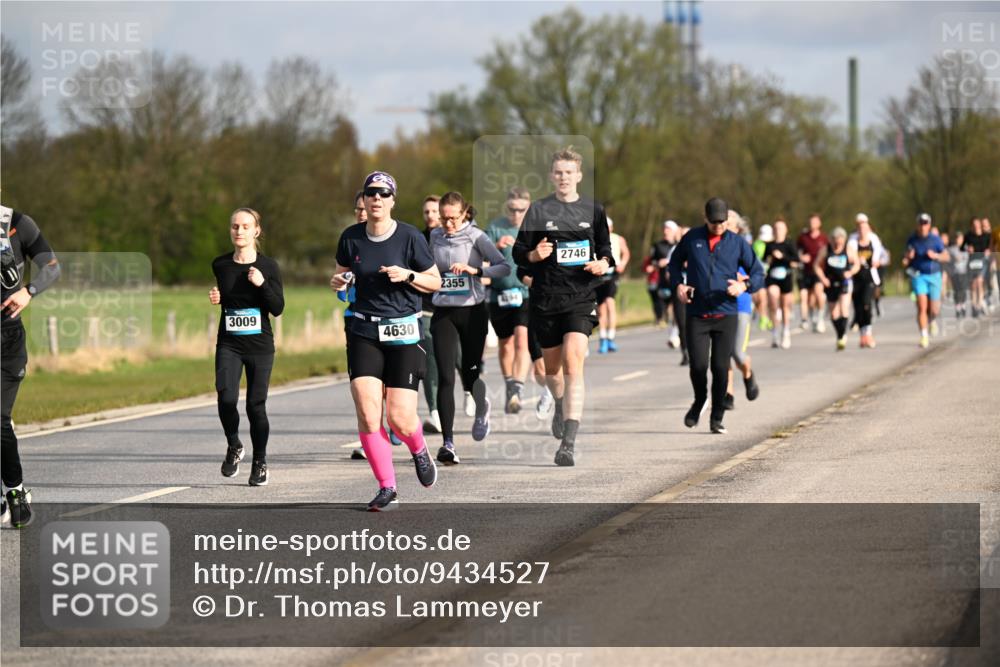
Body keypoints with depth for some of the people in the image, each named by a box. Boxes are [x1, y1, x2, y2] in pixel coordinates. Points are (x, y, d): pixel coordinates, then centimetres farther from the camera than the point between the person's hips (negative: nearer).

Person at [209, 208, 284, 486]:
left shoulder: (268, 266, -4)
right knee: (226, 397, -19)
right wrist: (216, 298, 2)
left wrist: (262, 284, -20)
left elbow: (278, 308, -7)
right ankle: (234, 447, 8)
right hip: (229, 344, 1)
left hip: (260, 345, -1)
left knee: (256, 405, 0)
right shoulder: (220, 265, 3)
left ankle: (260, 463, 19)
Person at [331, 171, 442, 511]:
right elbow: (343, 270, 20)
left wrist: (407, 275, -16)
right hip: (364, 332, 2)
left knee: (400, 419, -8)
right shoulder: (351, 237, 2)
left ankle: (419, 451, 29)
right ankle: (387, 488, 0)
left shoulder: (410, 237, -6)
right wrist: (337, 280, -2)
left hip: (403, 332, -2)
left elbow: (435, 281, 2)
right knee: (367, 413, -12)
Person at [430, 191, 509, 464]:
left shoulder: (476, 237, -7)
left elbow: (505, 267, -17)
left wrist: (475, 270, -28)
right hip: (443, 314, 2)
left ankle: (482, 408, 40)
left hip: (472, 311, -2)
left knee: (470, 375, 2)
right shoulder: (435, 236, 6)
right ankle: (447, 443, -11)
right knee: (445, 377, -11)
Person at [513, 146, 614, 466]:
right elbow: (518, 253, 6)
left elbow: (606, 250, 18)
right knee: (552, 366, 13)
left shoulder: (593, 210, 7)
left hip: (581, 298, -1)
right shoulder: (538, 209, 5)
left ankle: (568, 442, -21)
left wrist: (603, 264, -4)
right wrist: (534, 255, -16)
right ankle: (561, 405, 49)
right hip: (545, 298, 1)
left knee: (573, 362, -17)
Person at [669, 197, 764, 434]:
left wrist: (745, 285, -12)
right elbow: (675, 261, 21)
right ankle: (699, 402, 23)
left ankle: (717, 418, 11)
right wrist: (678, 284, 3)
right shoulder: (691, 239, 5)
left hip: (726, 315, 0)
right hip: (696, 315, 0)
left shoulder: (738, 244, 4)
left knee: (720, 367, -5)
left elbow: (758, 273, 9)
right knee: (698, 365, -8)